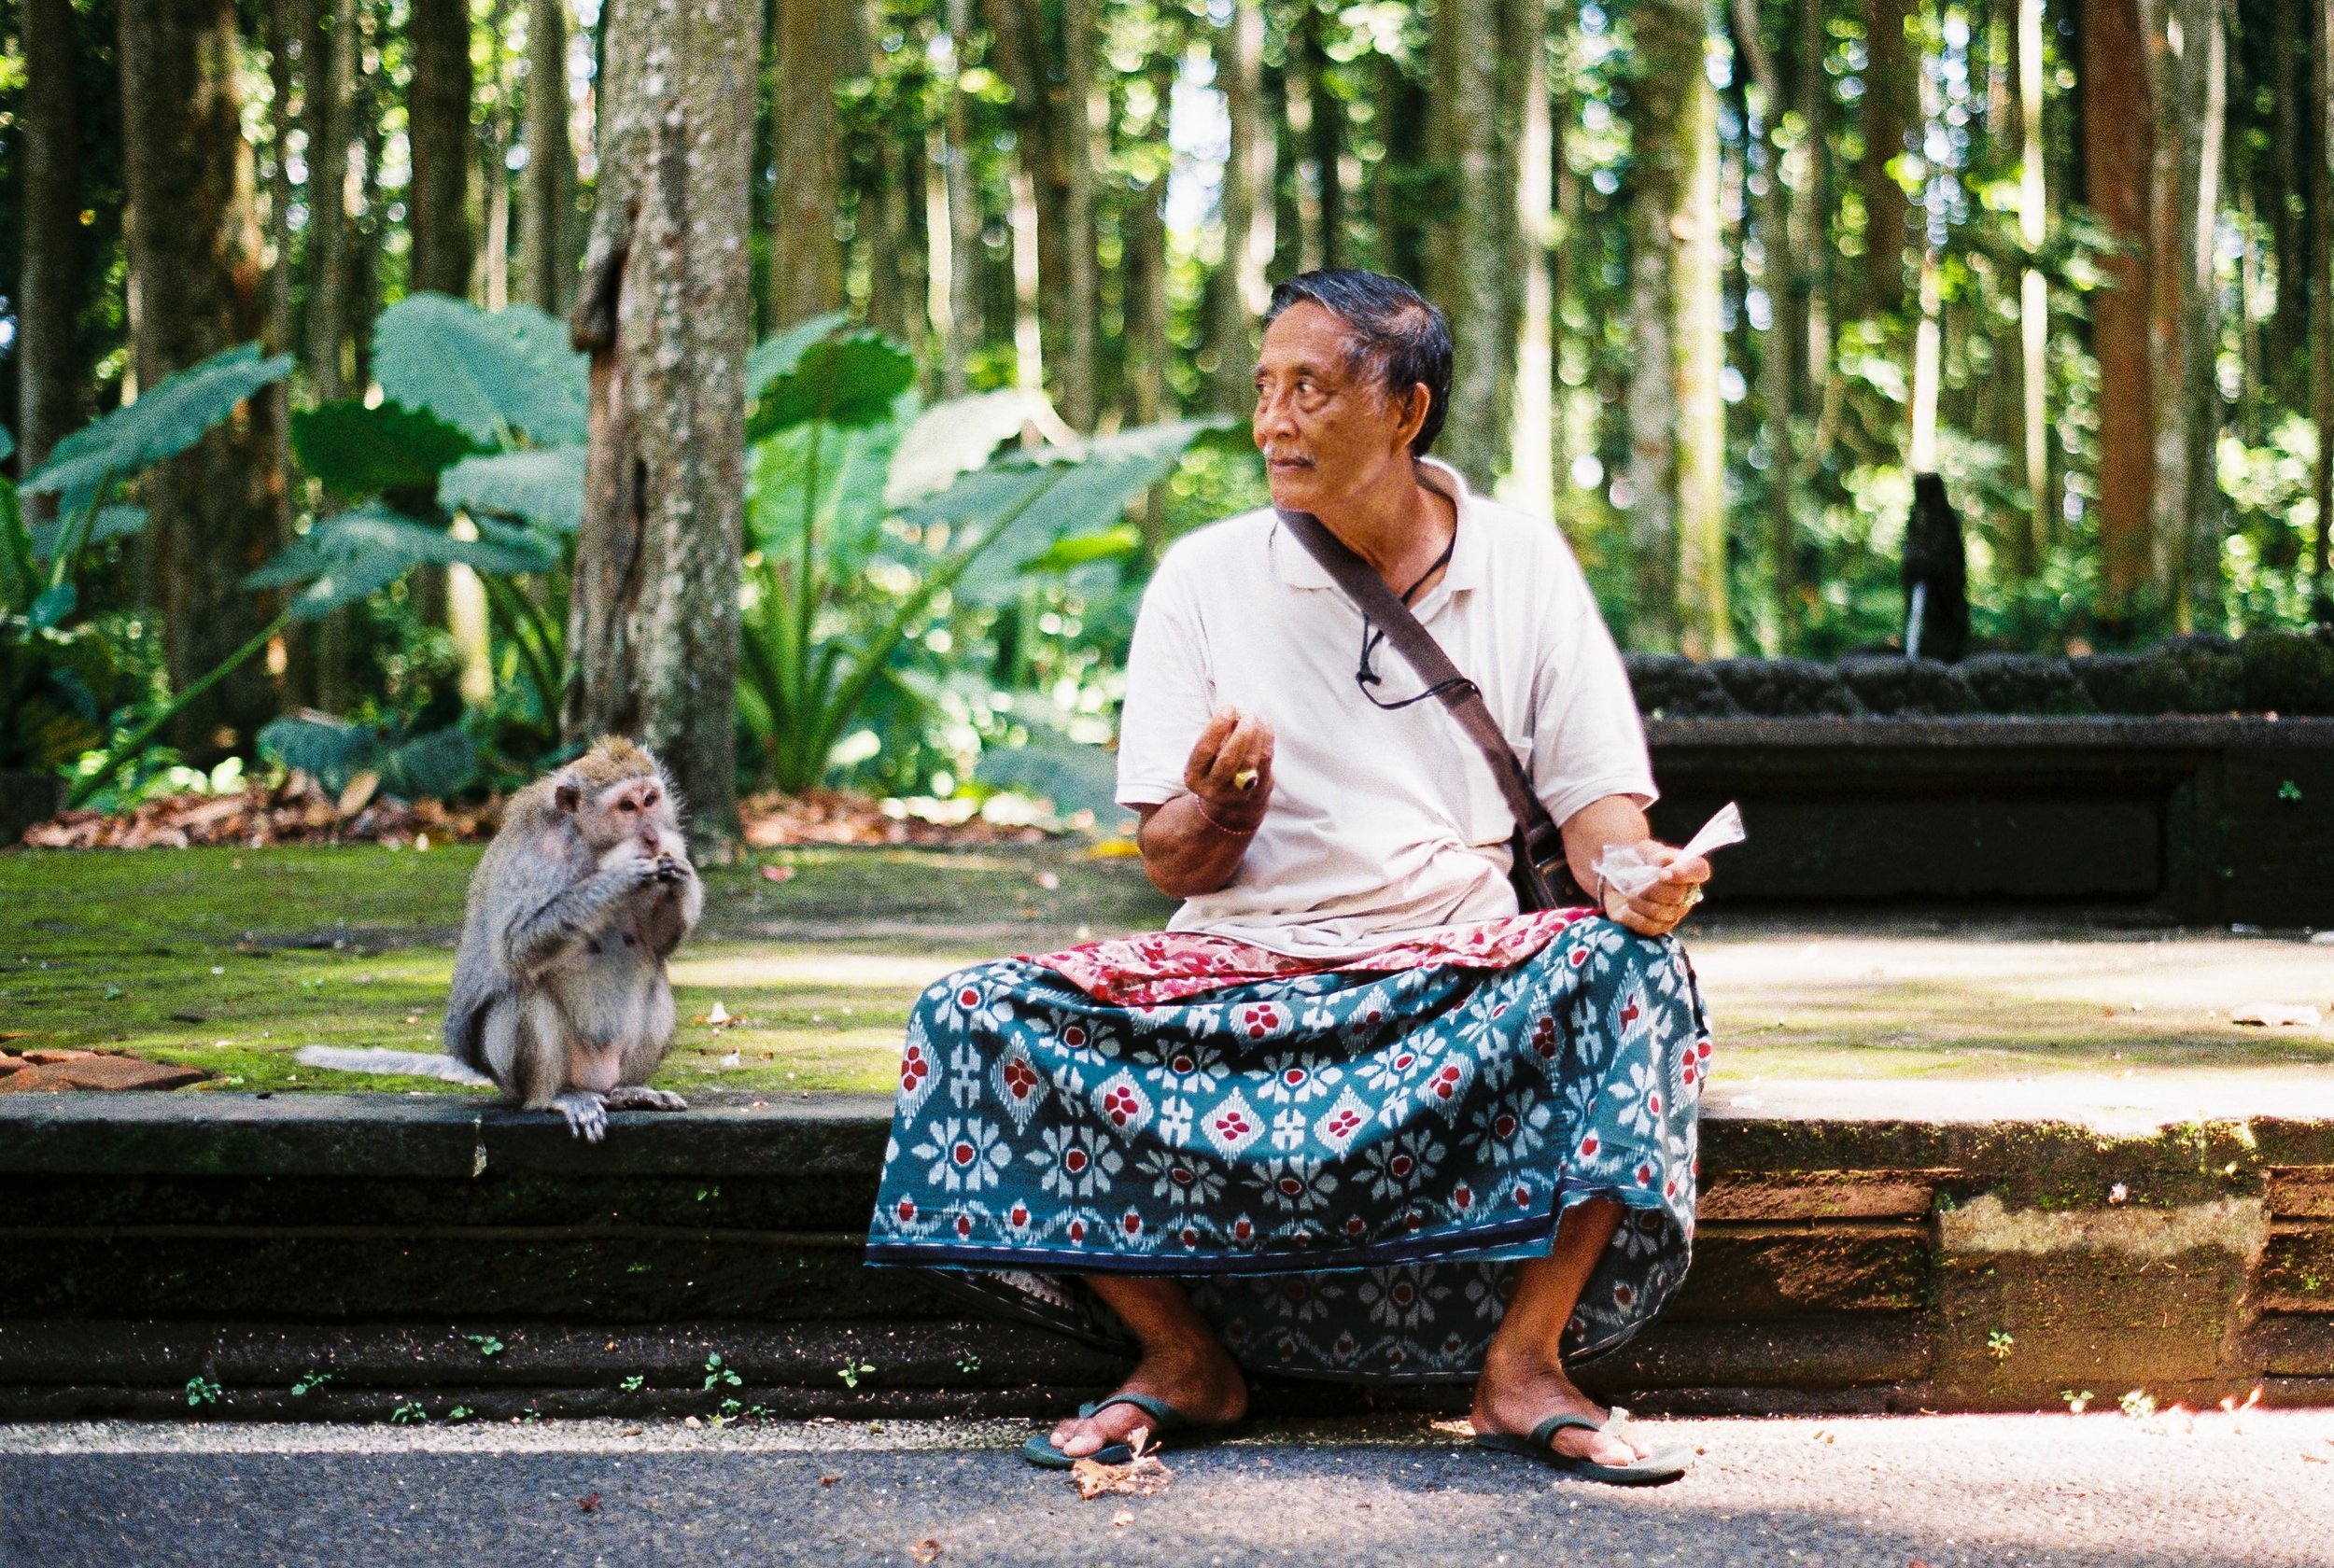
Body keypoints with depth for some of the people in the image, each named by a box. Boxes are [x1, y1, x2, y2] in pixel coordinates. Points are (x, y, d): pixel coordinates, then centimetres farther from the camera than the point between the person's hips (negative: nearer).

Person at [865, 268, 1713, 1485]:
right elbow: (1172, 863, 1)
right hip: (1239, 973, 1)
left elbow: (1597, 803, 3)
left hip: (1455, 974, 0)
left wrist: (1638, 875, -21)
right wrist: (1219, 809, -23)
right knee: (974, 1019, -24)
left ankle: (1522, 1364, -22)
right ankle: (1183, 1357, -9)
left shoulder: (1521, 564, 6)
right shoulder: (1204, 577, 4)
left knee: (1628, 964, -32)